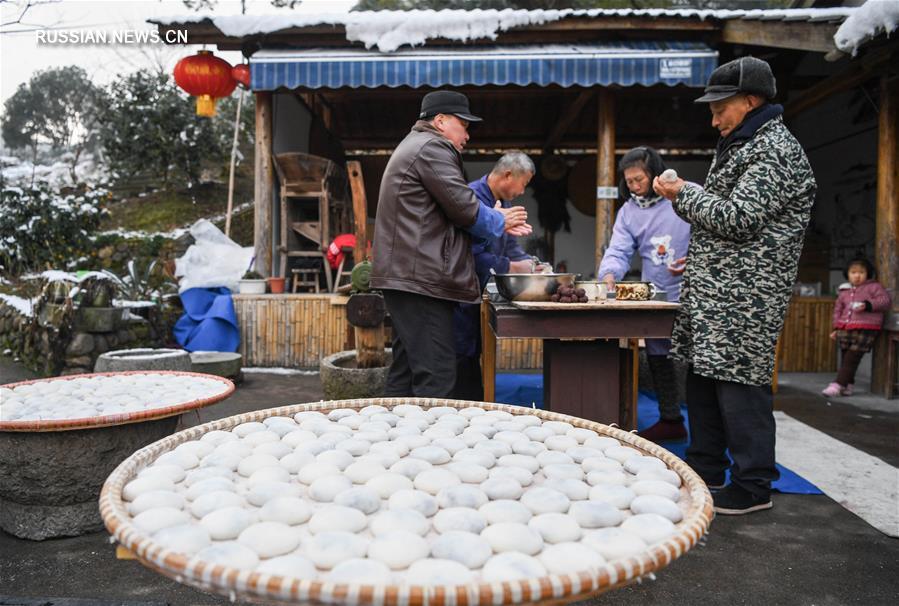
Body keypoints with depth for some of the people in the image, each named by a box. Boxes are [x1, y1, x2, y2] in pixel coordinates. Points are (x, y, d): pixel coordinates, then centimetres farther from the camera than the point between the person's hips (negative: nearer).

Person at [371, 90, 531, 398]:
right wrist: (499, 221, 7)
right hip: (421, 278, -11)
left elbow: (449, 213, 24)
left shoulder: (414, 146, 27)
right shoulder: (432, 147, -7)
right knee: (437, 376, -10)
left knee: (406, 374, 13)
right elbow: (464, 208, -13)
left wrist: (501, 223, 15)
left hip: (404, 277, 11)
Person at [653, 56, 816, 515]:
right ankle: (706, 468, 25)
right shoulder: (741, 145, 20)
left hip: (746, 293, -10)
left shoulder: (774, 150, -11)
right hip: (715, 289, 10)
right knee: (703, 377, 13)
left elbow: (736, 219, -20)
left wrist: (683, 195, -9)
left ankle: (753, 486, 7)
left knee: (739, 384, -6)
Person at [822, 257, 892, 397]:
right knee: (845, 358, 7)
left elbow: (885, 300, -5)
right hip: (845, 328, 6)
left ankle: (838, 385, -14)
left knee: (852, 358, -10)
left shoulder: (873, 287, 4)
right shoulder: (845, 291, 19)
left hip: (865, 329, -6)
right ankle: (847, 386, 15)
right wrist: (836, 328, 20)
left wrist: (868, 305, -18)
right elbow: (838, 309, 25)